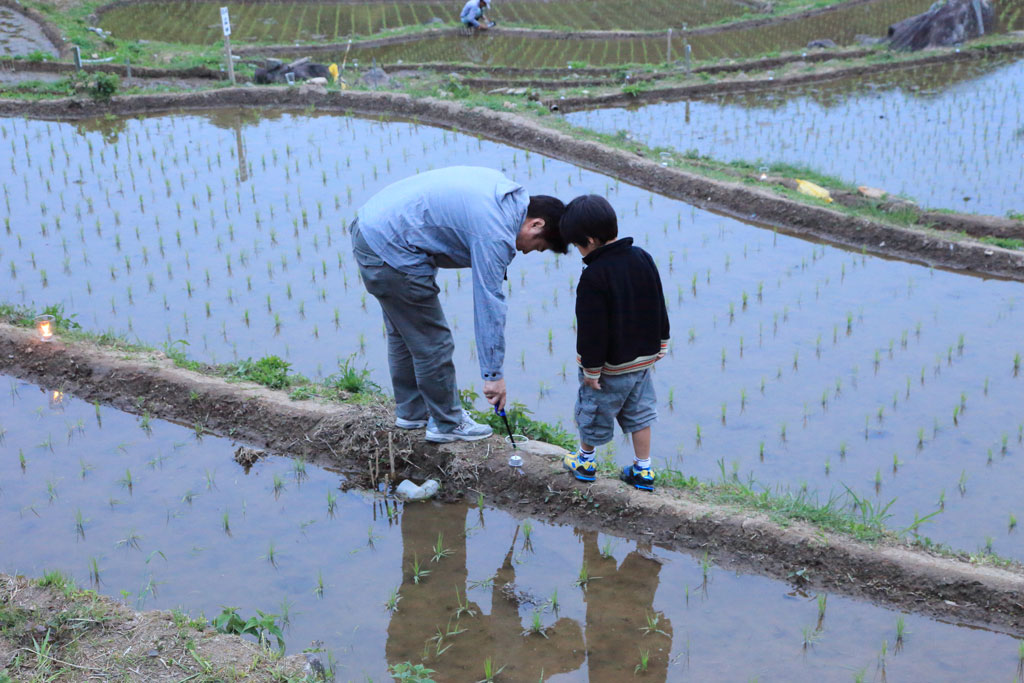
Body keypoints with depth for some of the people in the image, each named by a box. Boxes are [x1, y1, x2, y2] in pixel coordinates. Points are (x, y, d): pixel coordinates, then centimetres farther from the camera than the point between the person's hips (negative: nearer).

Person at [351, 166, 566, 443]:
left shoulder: (501, 185, 7)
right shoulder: (495, 234, -20)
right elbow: (488, 304, -18)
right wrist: (493, 374, -12)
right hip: (390, 253, -10)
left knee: (403, 333, 23)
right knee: (433, 344, 2)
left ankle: (411, 412, 38)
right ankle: (447, 423, 18)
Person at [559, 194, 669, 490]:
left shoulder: (593, 277, -24)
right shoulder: (643, 258, -1)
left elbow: (592, 329, -22)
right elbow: (659, 308, 8)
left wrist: (590, 368, -14)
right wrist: (658, 346, 17)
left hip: (609, 366, -6)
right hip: (643, 357, 6)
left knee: (593, 410, 15)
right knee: (639, 413, 18)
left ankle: (585, 460, 34)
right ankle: (643, 469, 23)